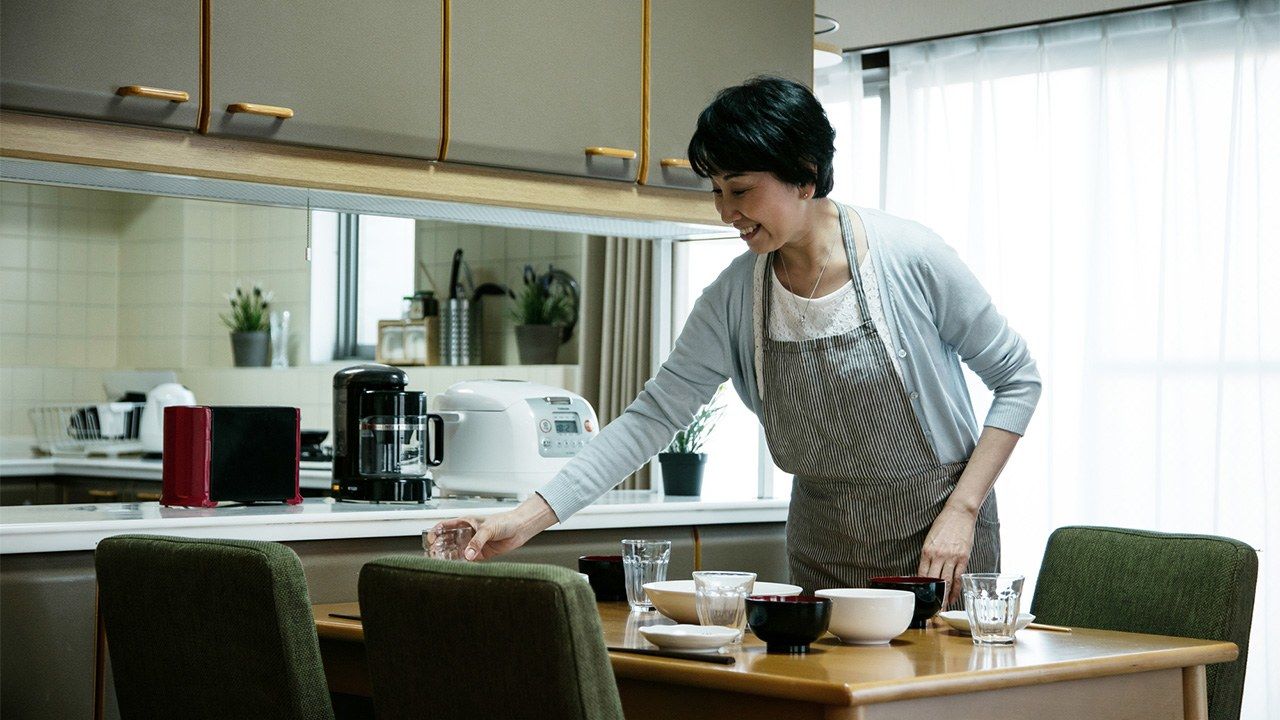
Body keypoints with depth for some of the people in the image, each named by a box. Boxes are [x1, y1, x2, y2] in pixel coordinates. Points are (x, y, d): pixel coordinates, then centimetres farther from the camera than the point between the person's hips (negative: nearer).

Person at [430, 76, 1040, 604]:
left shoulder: (911, 258, -17)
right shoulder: (734, 297, -8)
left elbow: (1017, 378, -7)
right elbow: (653, 414, -9)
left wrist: (961, 511, -14)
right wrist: (530, 517, -19)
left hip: (939, 530, -3)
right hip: (824, 543, 3)